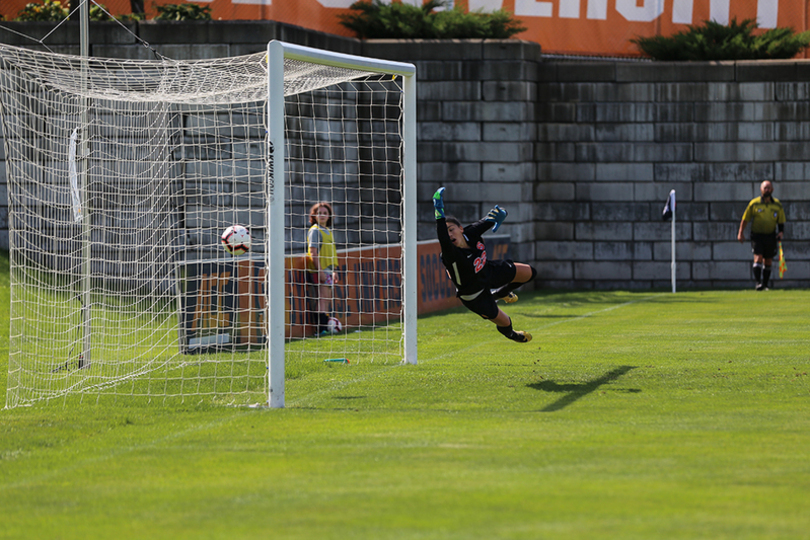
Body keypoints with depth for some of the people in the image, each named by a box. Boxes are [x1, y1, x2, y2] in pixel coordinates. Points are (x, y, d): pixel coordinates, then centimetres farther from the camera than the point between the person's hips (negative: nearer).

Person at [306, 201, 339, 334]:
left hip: (327, 270, 9)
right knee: (322, 299, -12)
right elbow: (313, 252, -16)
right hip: (319, 271, -9)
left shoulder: (327, 231, 18)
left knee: (327, 299, 11)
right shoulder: (315, 231, -9)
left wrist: (334, 271, 23)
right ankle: (321, 329, -14)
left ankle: (327, 327, 15)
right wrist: (320, 270, -22)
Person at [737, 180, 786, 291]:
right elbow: (745, 219, 3)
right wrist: (741, 232, -1)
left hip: (771, 236, 3)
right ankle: (758, 283, -21)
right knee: (758, 257, -18)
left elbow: (781, 221, 11)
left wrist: (781, 232, -4)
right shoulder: (754, 203, -3)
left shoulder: (777, 205, 3)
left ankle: (765, 285, 17)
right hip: (757, 235, -3)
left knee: (768, 261, 7)